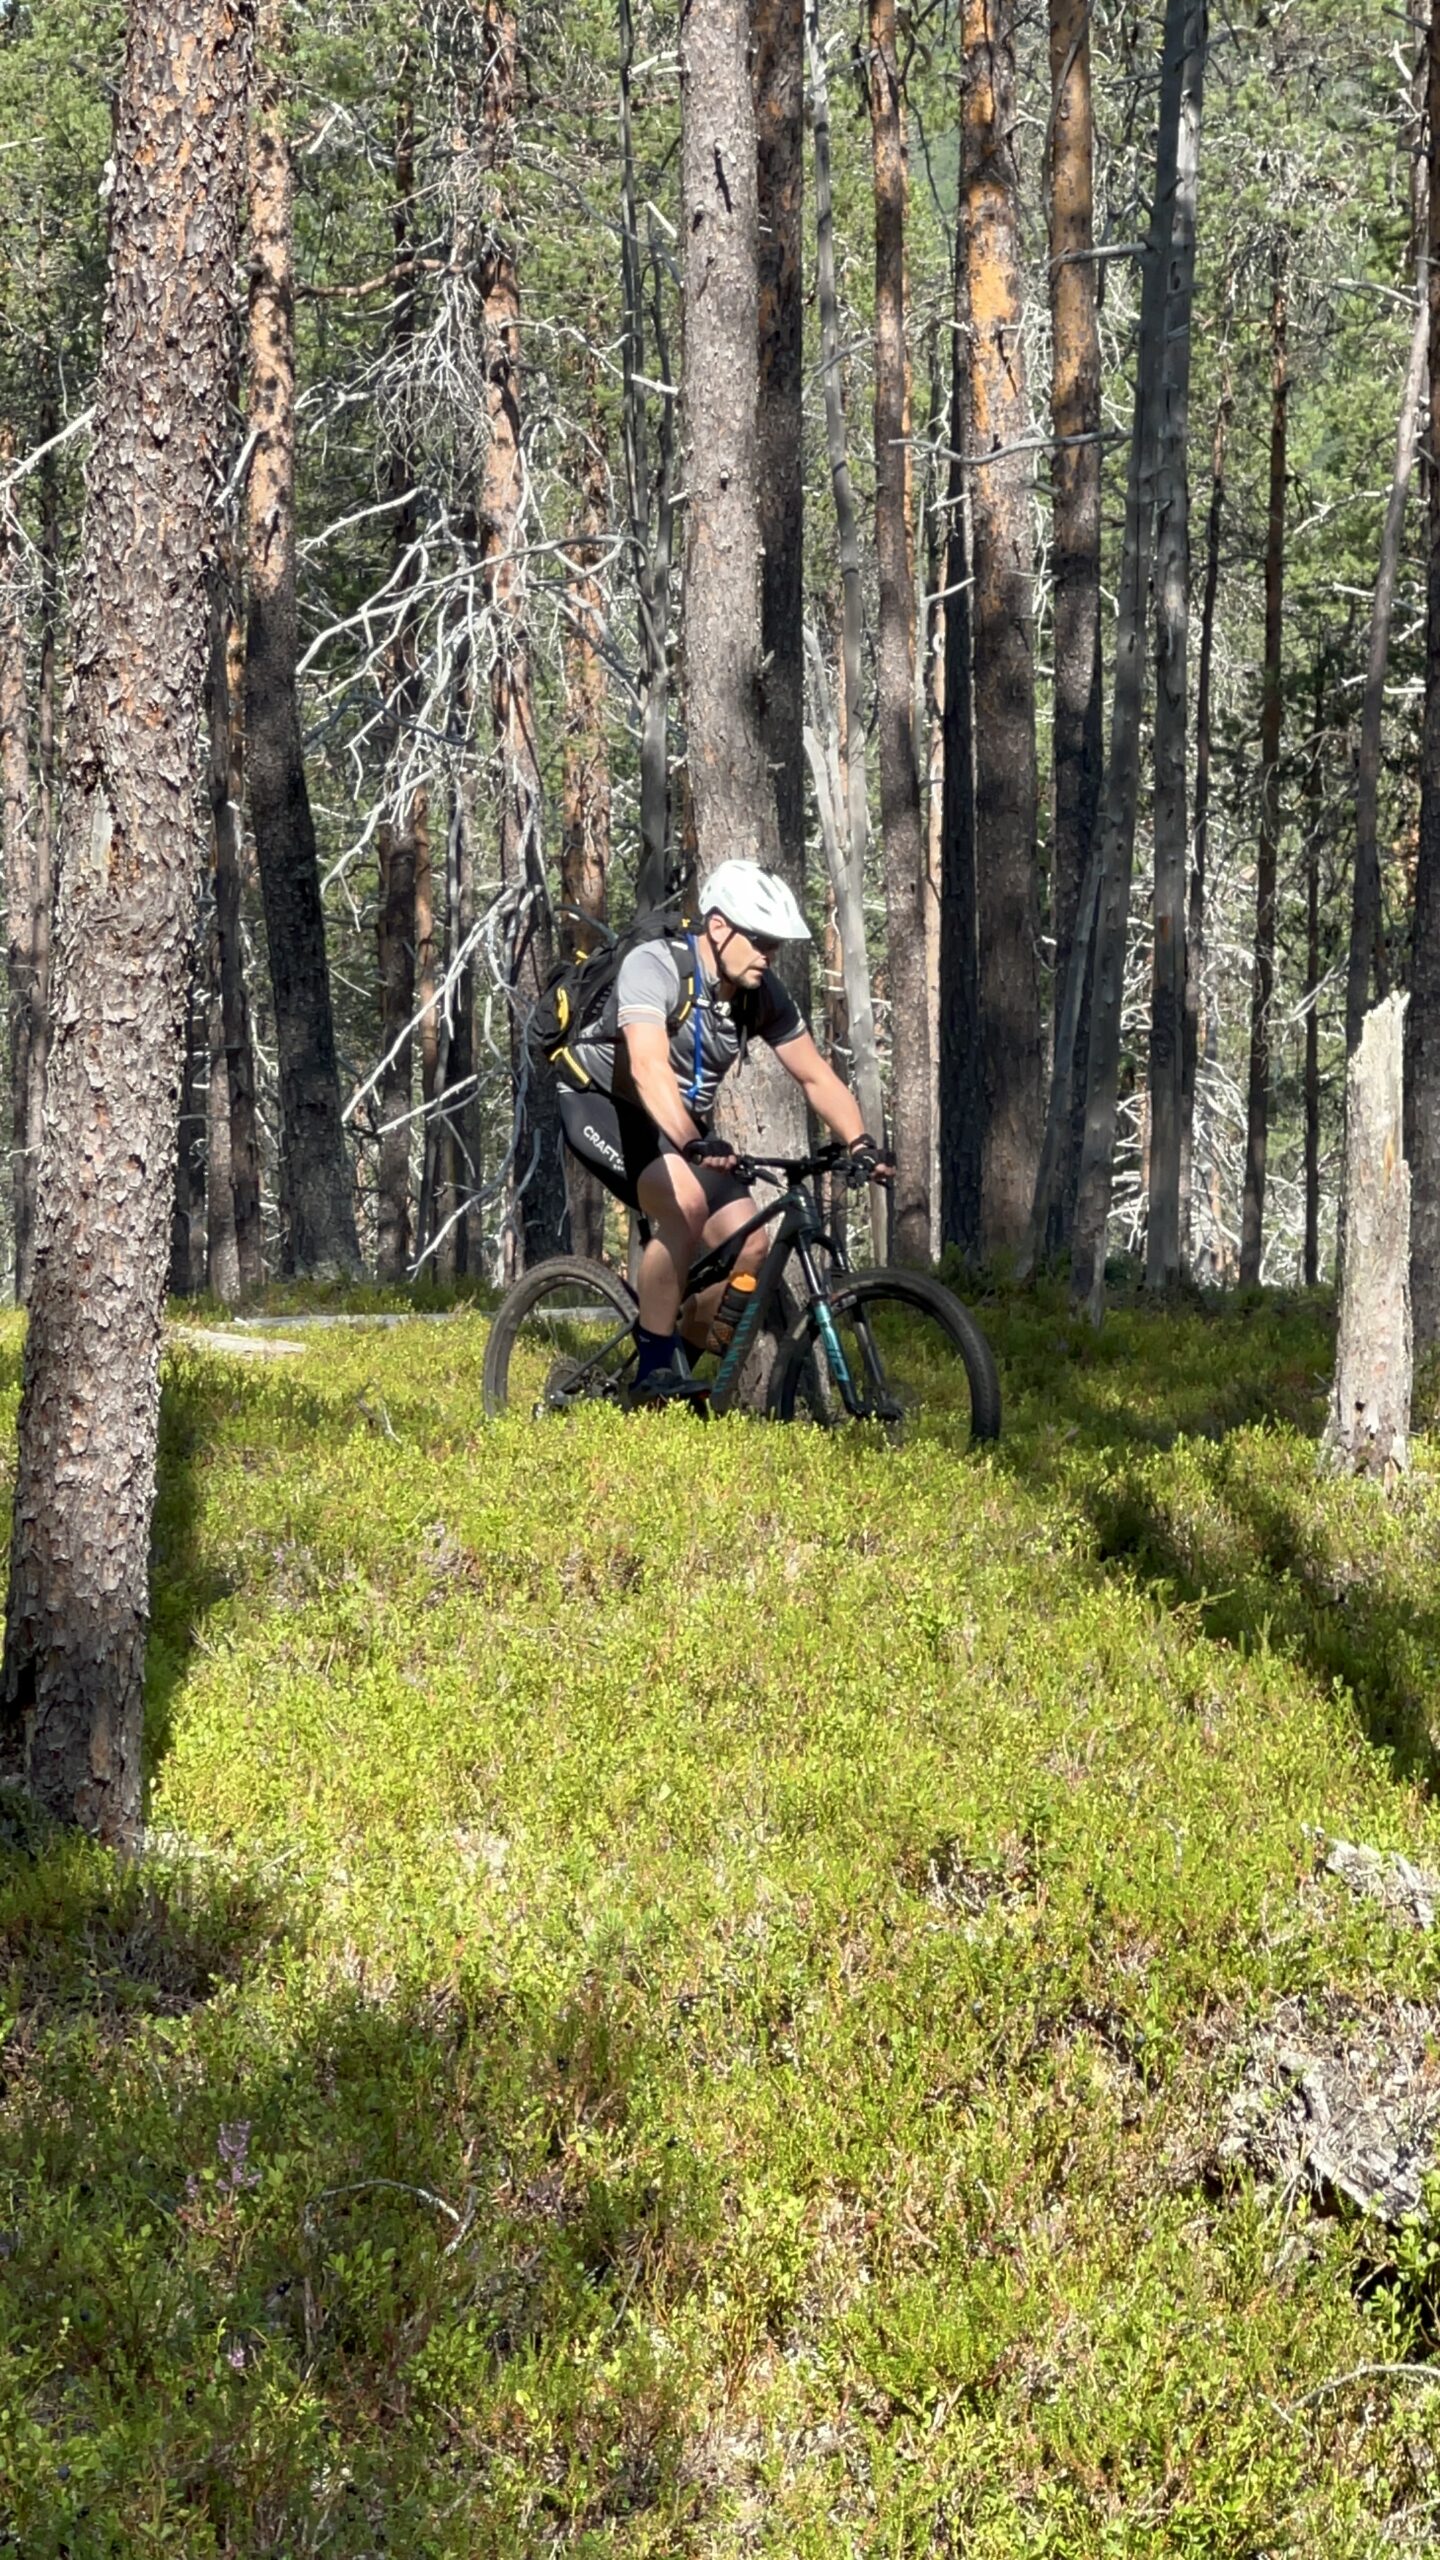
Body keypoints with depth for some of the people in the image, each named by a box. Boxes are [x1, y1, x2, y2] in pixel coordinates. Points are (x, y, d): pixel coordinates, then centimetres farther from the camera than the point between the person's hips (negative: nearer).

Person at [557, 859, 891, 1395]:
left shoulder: (765, 995, -7)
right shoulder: (654, 968, -28)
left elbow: (816, 1077, -3)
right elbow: (648, 1068, -42)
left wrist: (860, 1144, -20)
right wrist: (693, 1144, -57)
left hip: (682, 1127, 7)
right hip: (602, 1104, -7)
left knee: (749, 1246, -11)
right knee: (686, 1202, -33)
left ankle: (680, 1364, 9)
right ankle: (653, 1367, -24)